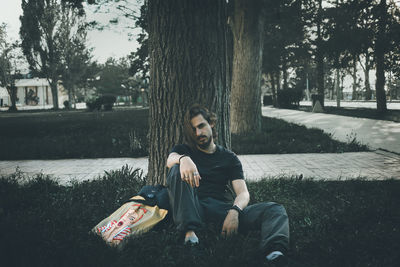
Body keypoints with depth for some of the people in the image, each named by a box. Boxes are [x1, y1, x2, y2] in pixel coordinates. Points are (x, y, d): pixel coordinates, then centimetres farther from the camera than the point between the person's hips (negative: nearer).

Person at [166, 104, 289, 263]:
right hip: (193, 208, -1)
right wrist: (183, 159, -34)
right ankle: (190, 231, -37)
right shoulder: (183, 150, 19)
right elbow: (170, 160, -7)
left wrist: (234, 211, -19)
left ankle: (274, 250, -52)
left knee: (275, 210, -19)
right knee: (178, 170, -25)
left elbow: (243, 193, 5)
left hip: (222, 208, 1)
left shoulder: (229, 158, 19)